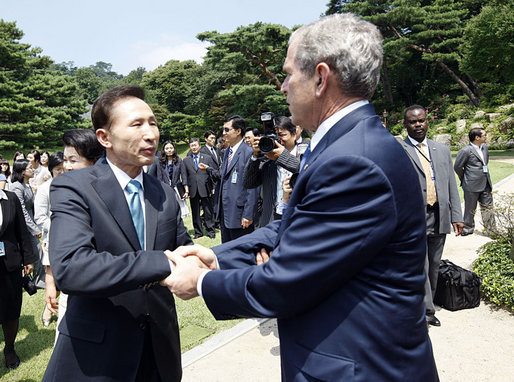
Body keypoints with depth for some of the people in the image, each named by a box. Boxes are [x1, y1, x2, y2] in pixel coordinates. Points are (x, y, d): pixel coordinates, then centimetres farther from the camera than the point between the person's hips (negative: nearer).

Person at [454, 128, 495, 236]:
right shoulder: (465, 151, -15)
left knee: (488, 207, 9)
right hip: (472, 186, -7)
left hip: (486, 184, 7)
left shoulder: (485, 147, 8)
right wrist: (465, 180, 1)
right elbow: (457, 167, -9)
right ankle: (468, 228, 23)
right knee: (470, 209, 6)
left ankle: (491, 230, 18)